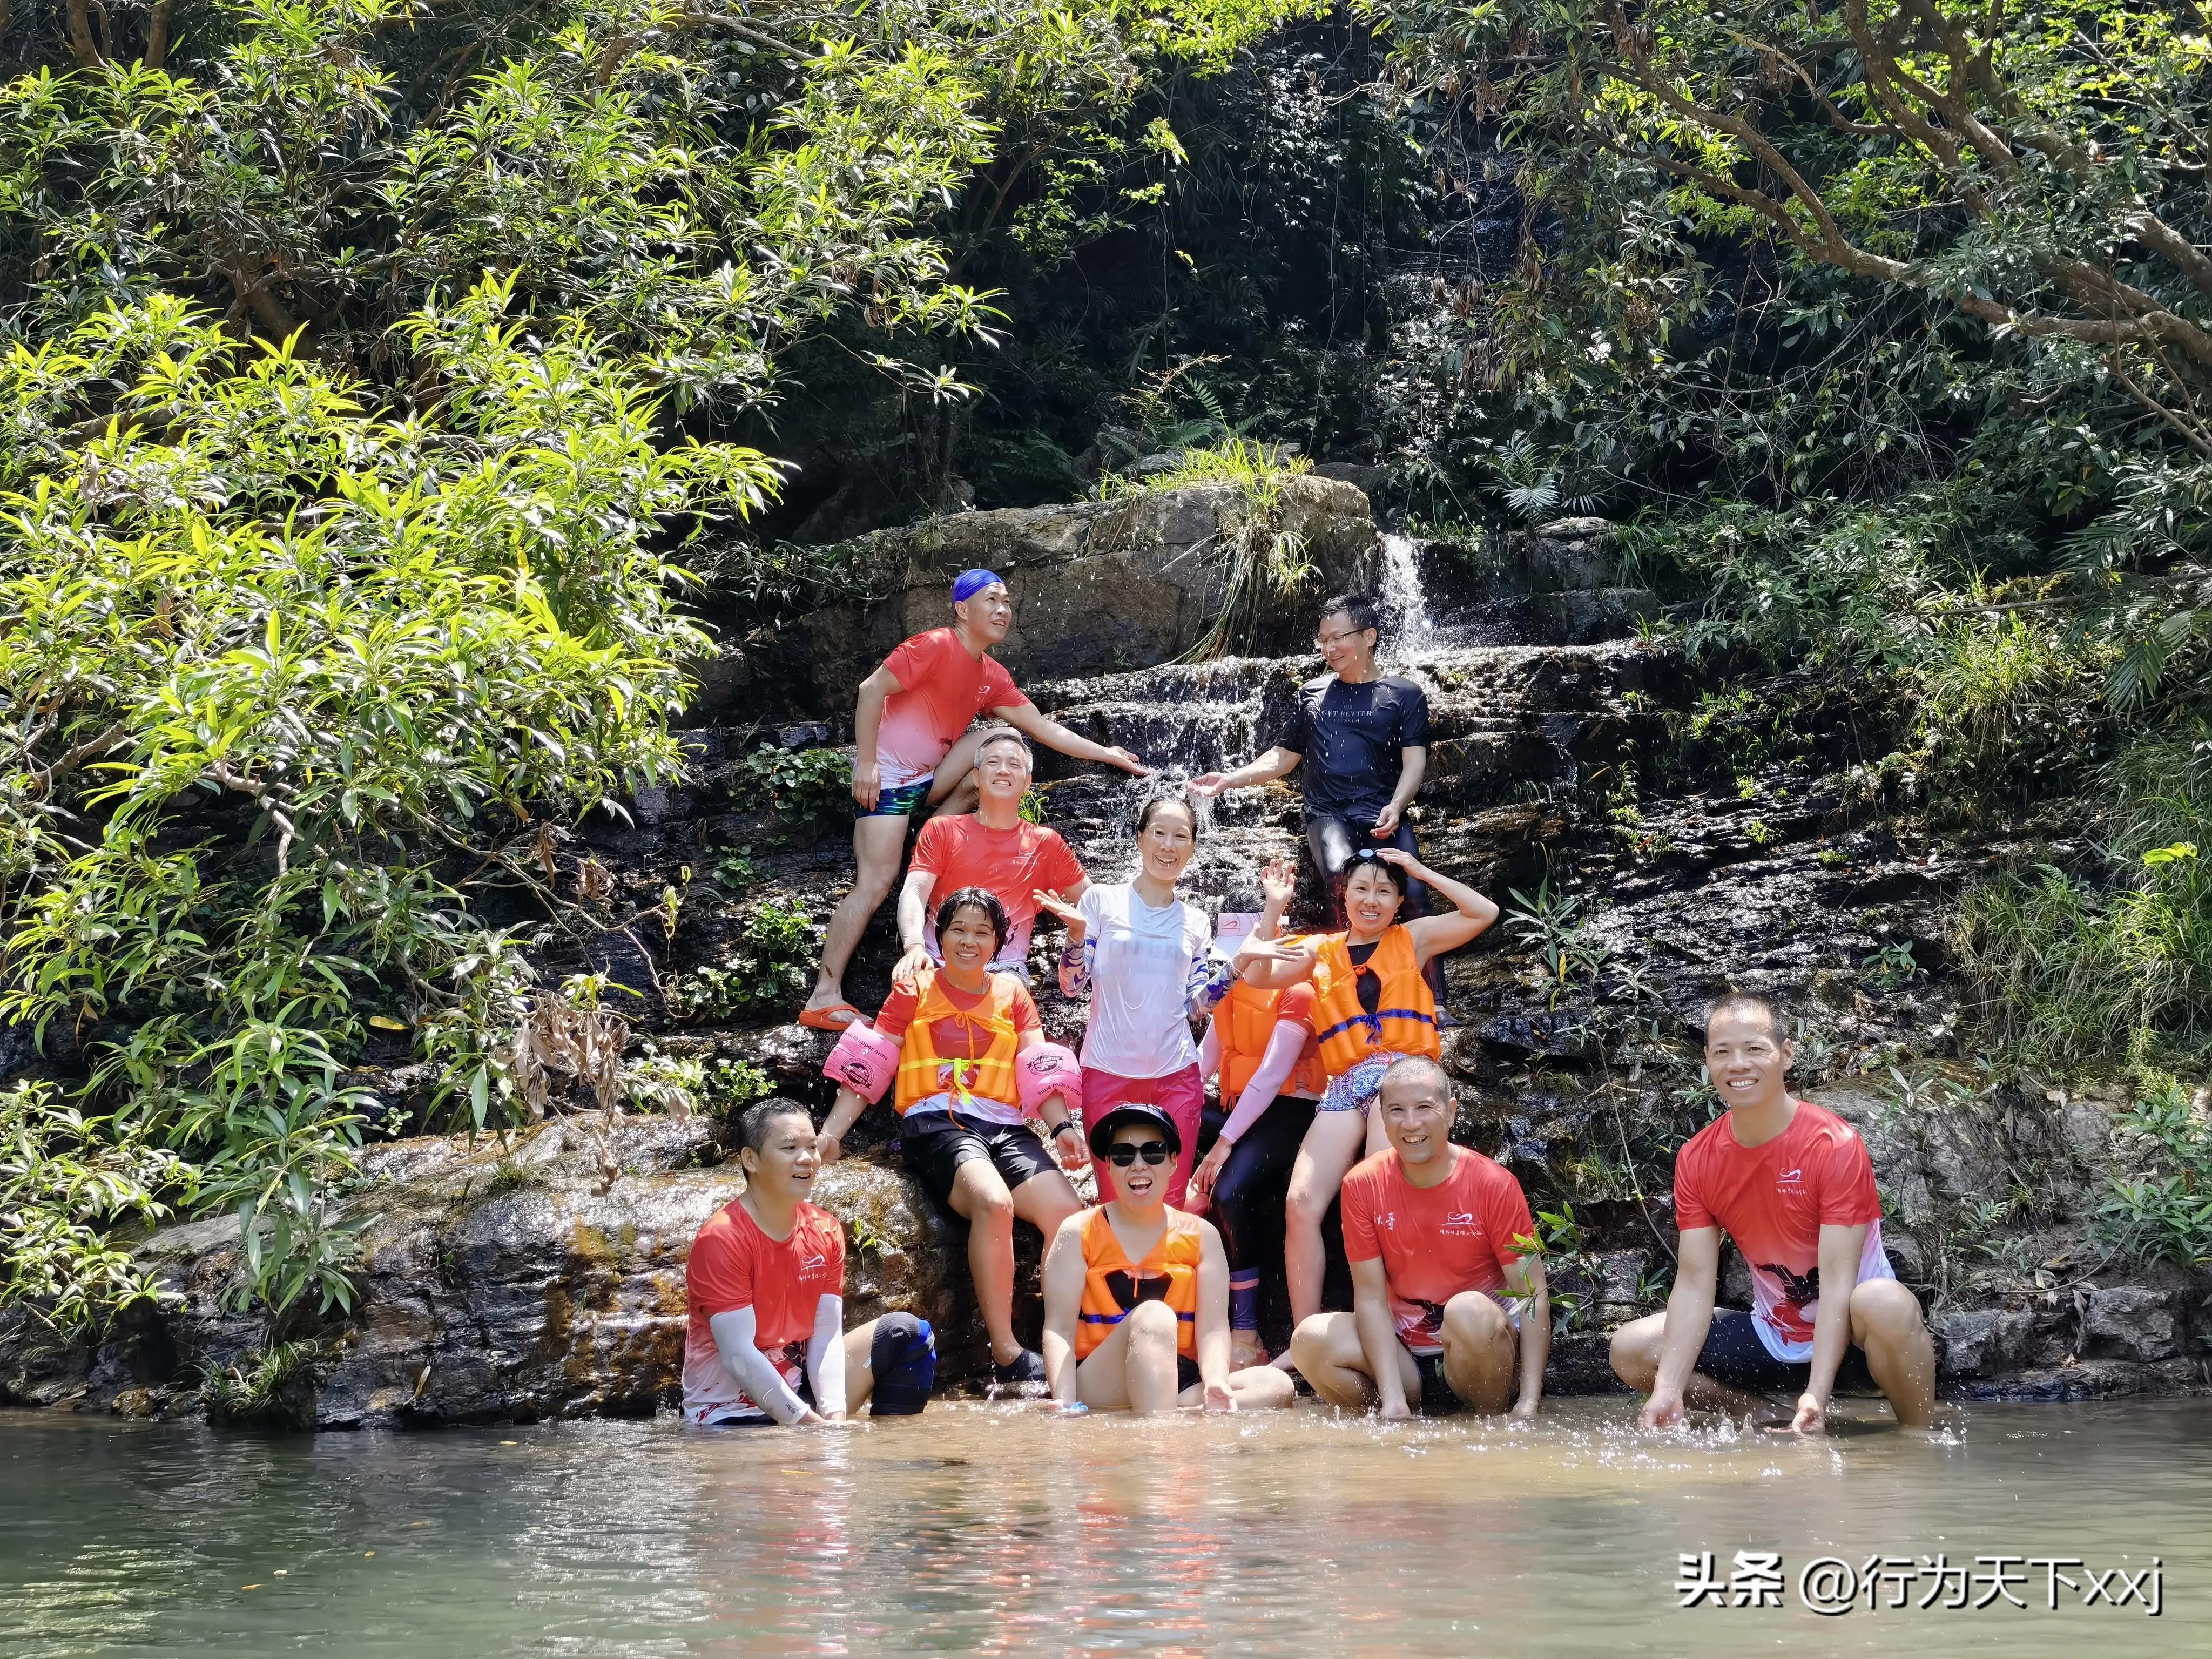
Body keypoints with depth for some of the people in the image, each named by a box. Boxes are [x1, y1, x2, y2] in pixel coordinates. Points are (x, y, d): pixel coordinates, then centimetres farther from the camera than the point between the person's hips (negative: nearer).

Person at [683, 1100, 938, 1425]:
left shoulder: (826, 1230, 2)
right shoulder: (721, 1240, -19)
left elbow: (826, 1335, -3)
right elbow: (738, 1356, -24)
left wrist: (835, 1415, -20)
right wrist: (812, 1425, -26)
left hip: (801, 1383, 8)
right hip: (732, 1411, -8)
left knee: (906, 1333, 1)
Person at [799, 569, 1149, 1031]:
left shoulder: (993, 677, 9)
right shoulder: (936, 647, -14)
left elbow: (1043, 728, 12)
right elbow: (872, 689, -18)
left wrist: (1106, 754, 8)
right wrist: (866, 763, -21)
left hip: (927, 778, 8)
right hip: (887, 776, -8)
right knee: (876, 884, -15)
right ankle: (824, 998, -14)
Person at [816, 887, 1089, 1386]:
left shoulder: (1011, 993, 21)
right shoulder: (915, 990, 13)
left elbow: (1040, 1069, 12)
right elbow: (868, 1065, 8)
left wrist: (1064, 1127, -6)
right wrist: (831, 1132, -4)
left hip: (1005, 1128, 4)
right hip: (936, 1124, -4)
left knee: (1071, 1216, -23)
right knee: (994, 1201, -36)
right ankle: (1007, 1355, -34)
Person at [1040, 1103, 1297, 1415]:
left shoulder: (1201, 1236, 10)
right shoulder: (1079, 1233, 3)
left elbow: (1213, 1329, -2)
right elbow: (1060, 1330, -6)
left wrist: (1216, 1384, -23)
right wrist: (1066, 1405, -23)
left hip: (1177, 1383, 3)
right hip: (1100, 1386, -3)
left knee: (1278, 1386, -23)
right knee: (1153, 1316, -32)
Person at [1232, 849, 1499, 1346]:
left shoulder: (1413, 939, 14)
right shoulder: (1320, 951, 18)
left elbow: (1484, 912, 5)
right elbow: (1256, 976, 7)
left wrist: (1419, 871, 5)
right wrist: (1274, 908, 2)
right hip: (1345, 1087, 3)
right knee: (1301, 1203, -14)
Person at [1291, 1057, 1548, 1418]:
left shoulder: (1494, 1184, -11)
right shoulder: (1363, 1185, -5)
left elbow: (1532, 1293, -13)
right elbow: (1370, 1295, -8)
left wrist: (1529, 1402, -24)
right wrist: (1393, 1399, -21)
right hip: (1401, 1352, 2)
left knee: (1469, 1311, -34)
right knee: (1311, 1340, -22)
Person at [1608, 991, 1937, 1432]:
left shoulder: (1835, 1145, -19)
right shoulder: (1695, 1161, -4)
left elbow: (1838, 1278, -24)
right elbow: (1694, 1281, -8)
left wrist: (1817, 1393, -35)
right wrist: (1668, 1391, -22)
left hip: (1849, 1334, -5)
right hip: (1773, 1339, 5)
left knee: (1885, 1301, -38)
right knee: (1631, 1349, -8)